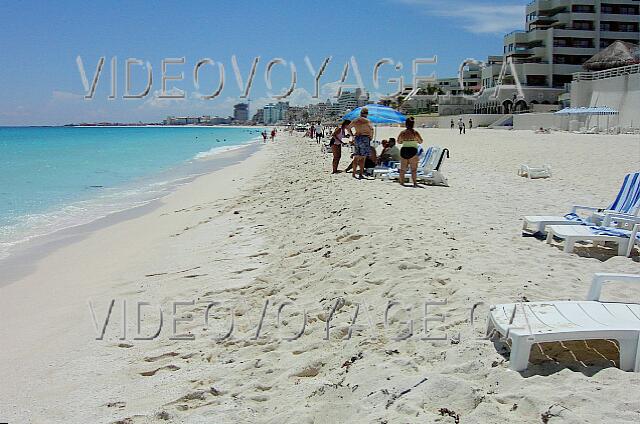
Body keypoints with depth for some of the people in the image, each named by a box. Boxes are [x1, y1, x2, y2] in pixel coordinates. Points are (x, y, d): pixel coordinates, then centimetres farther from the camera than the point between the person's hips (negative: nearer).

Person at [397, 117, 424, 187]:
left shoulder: (402, 133, 2)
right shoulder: (415, 133, -6)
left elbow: (399, 142, 13)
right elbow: (420, 142, 4)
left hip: (403, 150, 3)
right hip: (412, 151, -3)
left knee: (402, 169, 13)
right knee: (413, 169, -2)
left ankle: (401, 182, 18)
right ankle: (415, 183, -9)